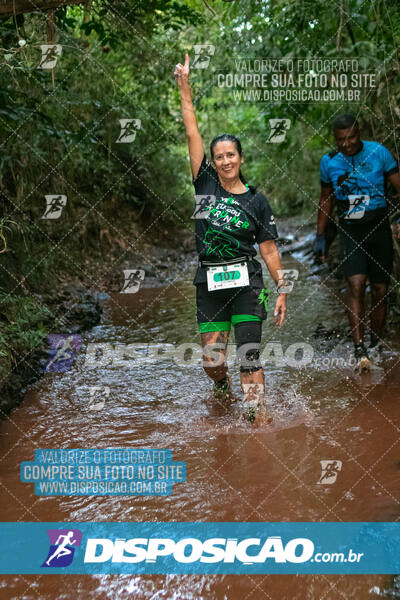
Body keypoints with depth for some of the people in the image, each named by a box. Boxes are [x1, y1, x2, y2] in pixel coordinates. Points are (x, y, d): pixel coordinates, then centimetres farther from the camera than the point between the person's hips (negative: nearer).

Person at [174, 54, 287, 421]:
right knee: (212, 360, 5)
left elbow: (269, 249, 4)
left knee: (249, 355, -9)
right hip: (209, 283, 2)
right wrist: (185, 87, 0)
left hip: (246, 283, -2)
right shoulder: (205, 184, 5)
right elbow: (192, 133, 2)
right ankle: (222, 386, 39)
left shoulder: (256, 201, 3)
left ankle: (256, 415, -1)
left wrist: (282, 290, -1)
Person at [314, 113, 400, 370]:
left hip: (379, 229, 0)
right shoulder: (329, 162, 2)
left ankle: (376, 344, 19)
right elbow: (326, 200, 13)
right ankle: (360, 349, -20)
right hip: (350, 232, 0)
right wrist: (320, 237, 12)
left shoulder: (379, 152, -5)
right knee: (356, 284, -18)